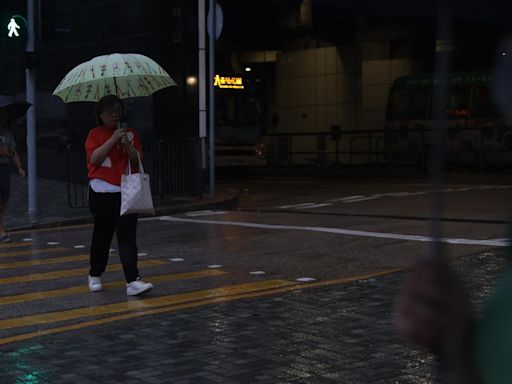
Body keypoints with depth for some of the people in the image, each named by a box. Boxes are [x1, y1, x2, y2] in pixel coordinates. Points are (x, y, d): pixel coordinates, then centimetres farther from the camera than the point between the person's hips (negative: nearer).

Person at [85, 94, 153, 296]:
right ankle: (95, 276, 27)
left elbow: (138, 160, 3)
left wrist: (128, 147, -15)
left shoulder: (130, 133, 10)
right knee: (102, 236, 9)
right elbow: (95, 158, -12)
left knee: (127, 236, -7)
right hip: (102, 193, -1)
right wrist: (113, 139, -16)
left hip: (126, 192, 1)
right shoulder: (95, 134, 4)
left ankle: (133, 281, -13)